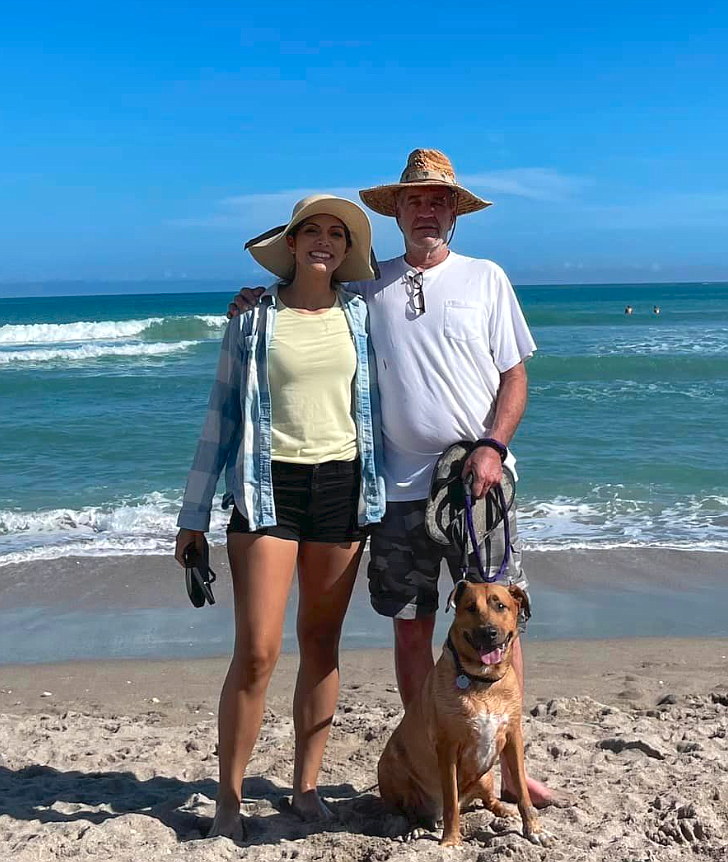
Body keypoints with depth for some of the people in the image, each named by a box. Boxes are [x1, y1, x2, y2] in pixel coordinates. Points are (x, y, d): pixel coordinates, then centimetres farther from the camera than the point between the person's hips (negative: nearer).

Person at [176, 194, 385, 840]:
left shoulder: (362, 315, 7)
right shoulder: (253, 318, 2)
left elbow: (382, 405, 14)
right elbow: (222, 415, 4)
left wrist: (384, 495, 8)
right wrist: (195, 515, 3)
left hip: (343, 486, 2)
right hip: (270, 486, -2)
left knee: (321, 643, 8)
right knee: (256, 651, -6)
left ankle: (306, 784, 23)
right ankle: (229, 798, 10)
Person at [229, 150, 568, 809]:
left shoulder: (486, 278, 7)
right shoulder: (368, 288, 9)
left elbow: (515, 377, 5)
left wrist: (493, 446, -10)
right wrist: (262, 306, 3)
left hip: (478, 481, -1)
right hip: (401, 488, 1)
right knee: (412, 630, 6)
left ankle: (508, 767, 15)